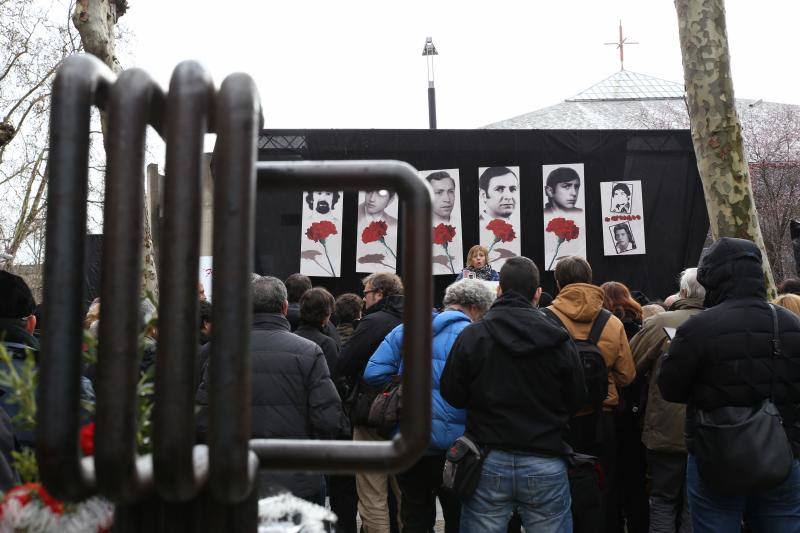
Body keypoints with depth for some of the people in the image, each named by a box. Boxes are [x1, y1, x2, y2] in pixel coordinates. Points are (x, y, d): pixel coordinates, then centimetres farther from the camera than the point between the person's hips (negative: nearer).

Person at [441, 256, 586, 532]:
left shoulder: (471, 335, -7)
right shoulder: (559, 340, -7)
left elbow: (452, 395, -1)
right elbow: (576, 399, 2)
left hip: (489, 463, 0)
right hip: (545, 466, 0)